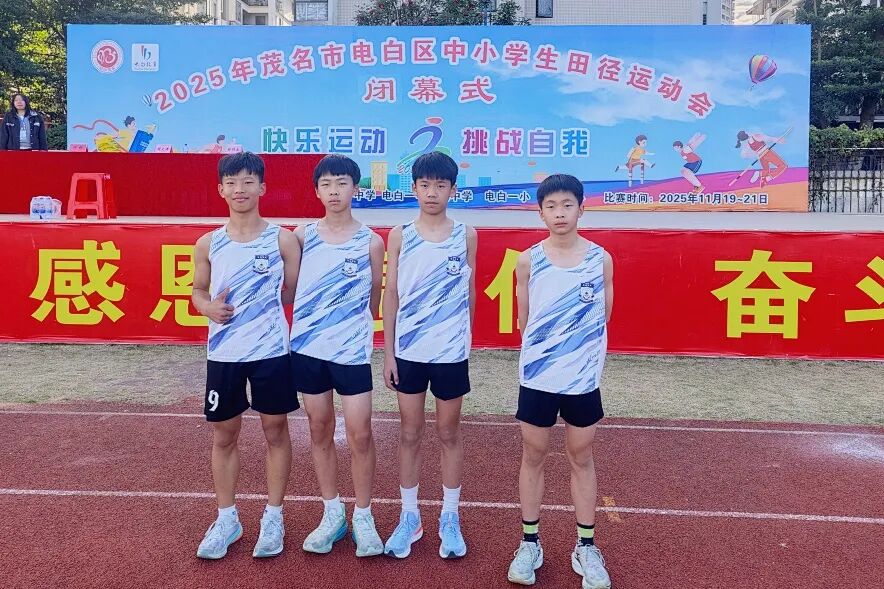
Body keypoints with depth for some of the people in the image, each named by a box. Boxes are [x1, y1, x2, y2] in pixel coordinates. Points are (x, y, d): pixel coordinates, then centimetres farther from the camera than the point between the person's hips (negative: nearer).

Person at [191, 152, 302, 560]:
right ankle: (226, 519, 29)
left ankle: (273, 517, 24)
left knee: (275, 431, 8)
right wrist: (209, 308, -8)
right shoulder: (208, 244, 4)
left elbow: (294, 292, 3)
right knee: (224, 436, 11)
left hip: (271, 351, -2)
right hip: (224, 354, 2)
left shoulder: (283, 239, -3)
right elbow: (198, 291, 11)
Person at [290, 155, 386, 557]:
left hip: (351, 350, -2)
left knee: (359, 434, 0)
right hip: (307, 348, 2)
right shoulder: (302, 235, 3)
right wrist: (314, 323, 5)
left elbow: (374, 301, 6)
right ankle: (333, 514, 26)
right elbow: (290, 288, 8)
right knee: (320, 431, 11)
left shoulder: (371, 242, -2)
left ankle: (363, 516, 18)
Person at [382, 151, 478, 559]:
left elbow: (468, 293, 7)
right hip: (408, 352, 1)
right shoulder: (399, 235, 0)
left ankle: (450, 518, 25)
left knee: (449, 434, 11)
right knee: (410, 433, 10)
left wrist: (461, 338, 11)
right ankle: (409, 516, 25)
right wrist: (388, 352, -1)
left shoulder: (466, 236, 0)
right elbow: (390, 295, 1)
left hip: (451, 353, 0)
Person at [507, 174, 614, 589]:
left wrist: (576, 349, 1)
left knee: (581, 459, 13)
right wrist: (545, 350, 4)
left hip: (583, 378, 0)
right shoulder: (528, 261, -3)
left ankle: (586, 547, 27)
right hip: (537, 378, 0)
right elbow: (523, 321, 4)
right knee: (533, 457, 11)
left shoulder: (601, 259, -3)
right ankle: (530, 543, 27)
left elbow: (602, 320, 2)